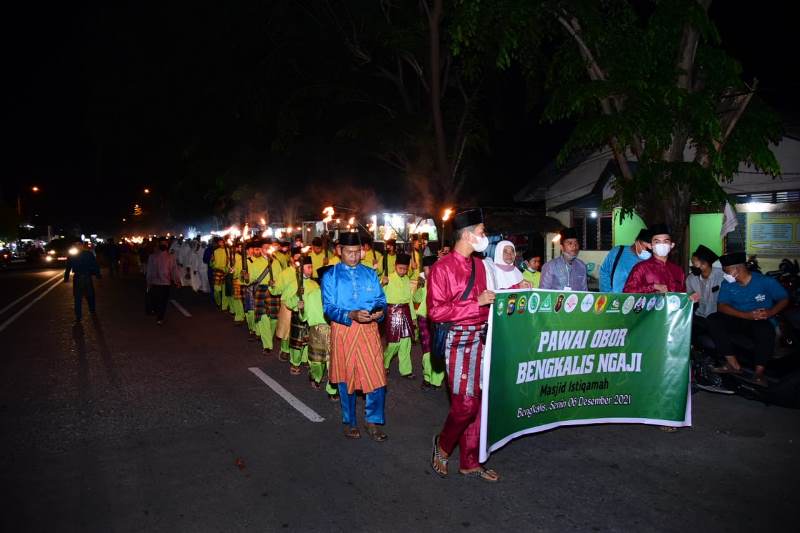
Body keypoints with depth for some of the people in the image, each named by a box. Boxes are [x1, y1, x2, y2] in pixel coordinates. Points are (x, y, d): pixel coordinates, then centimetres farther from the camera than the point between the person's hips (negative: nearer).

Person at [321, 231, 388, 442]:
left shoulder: (370, 273, 9)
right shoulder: (330, 276, 1)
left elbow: (381, 300, 7)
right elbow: (329, 307, -7)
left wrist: (380, 311, -16)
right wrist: (352, 315, -23)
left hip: (369, 330, 2)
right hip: (343, 330, -1)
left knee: (376, 377, -2)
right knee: (346, 378, 10)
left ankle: (373, 422, 16)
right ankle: (349, 422, 27)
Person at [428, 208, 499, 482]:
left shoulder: (479, 265, 12)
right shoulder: (443, 267, -10)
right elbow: (436, 312, -16)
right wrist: (476, 303, -19)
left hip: (481, 338, 7)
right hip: (459, 340, -7)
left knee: (476, 400, 11)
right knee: (465, 403, -7)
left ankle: (470, 462, 24)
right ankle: (443, 444, 21)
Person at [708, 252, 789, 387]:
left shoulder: (766, 281, -5)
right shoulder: (727, 285, 1)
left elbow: (784, 299, 1)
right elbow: (721, 306, -10)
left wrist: (771, 312, -21)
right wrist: (747, 315, -24)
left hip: (761, 322, -3)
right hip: (738, 320, 3)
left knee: (766, 331, -38)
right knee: (713, 320, -24)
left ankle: (759, 372, -27)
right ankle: (733, 364, -26)